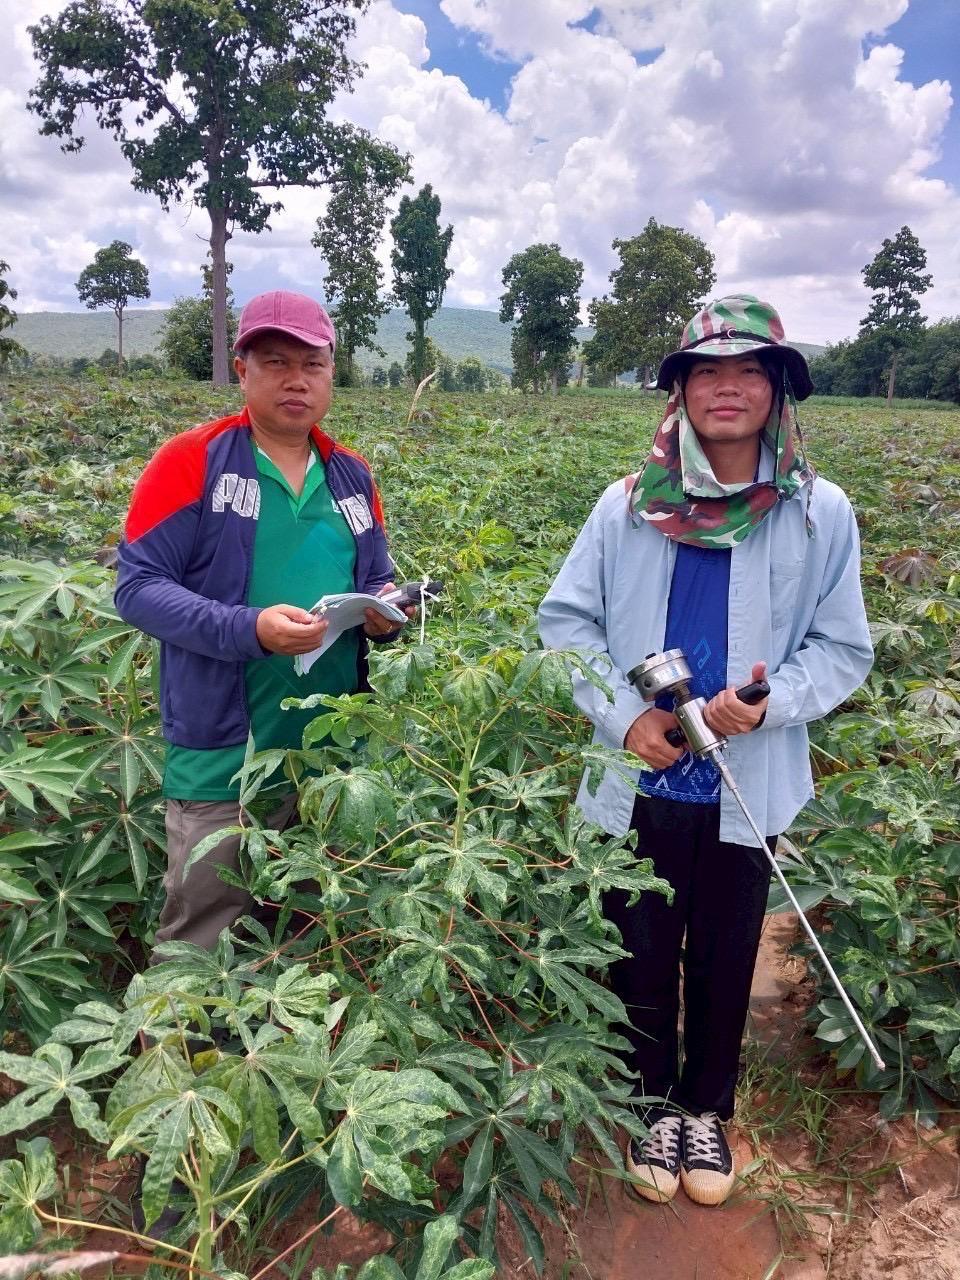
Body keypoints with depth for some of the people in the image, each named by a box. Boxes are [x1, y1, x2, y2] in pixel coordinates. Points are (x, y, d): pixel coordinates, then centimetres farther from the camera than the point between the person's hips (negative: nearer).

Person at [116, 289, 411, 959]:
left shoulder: (351, 475, 9)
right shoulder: (190, 463, -7)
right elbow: (137, 587, -11)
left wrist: (385, 611, -6)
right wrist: (247, 629, -25)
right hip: (224, 757, -5)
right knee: (203, 948, 8)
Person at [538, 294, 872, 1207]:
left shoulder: (820, 514, -4)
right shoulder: (628, 505, -4)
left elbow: (842, 649, -1)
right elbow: (565, 618, 0)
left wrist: (771, 701, -20)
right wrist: (622, 715, -13)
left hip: (748, 788, 0)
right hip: (638, 783, 0)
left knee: (725, 956, 17)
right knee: (640, 953, 14)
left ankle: (709, 1109, 42)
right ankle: (655, 1105, 40)